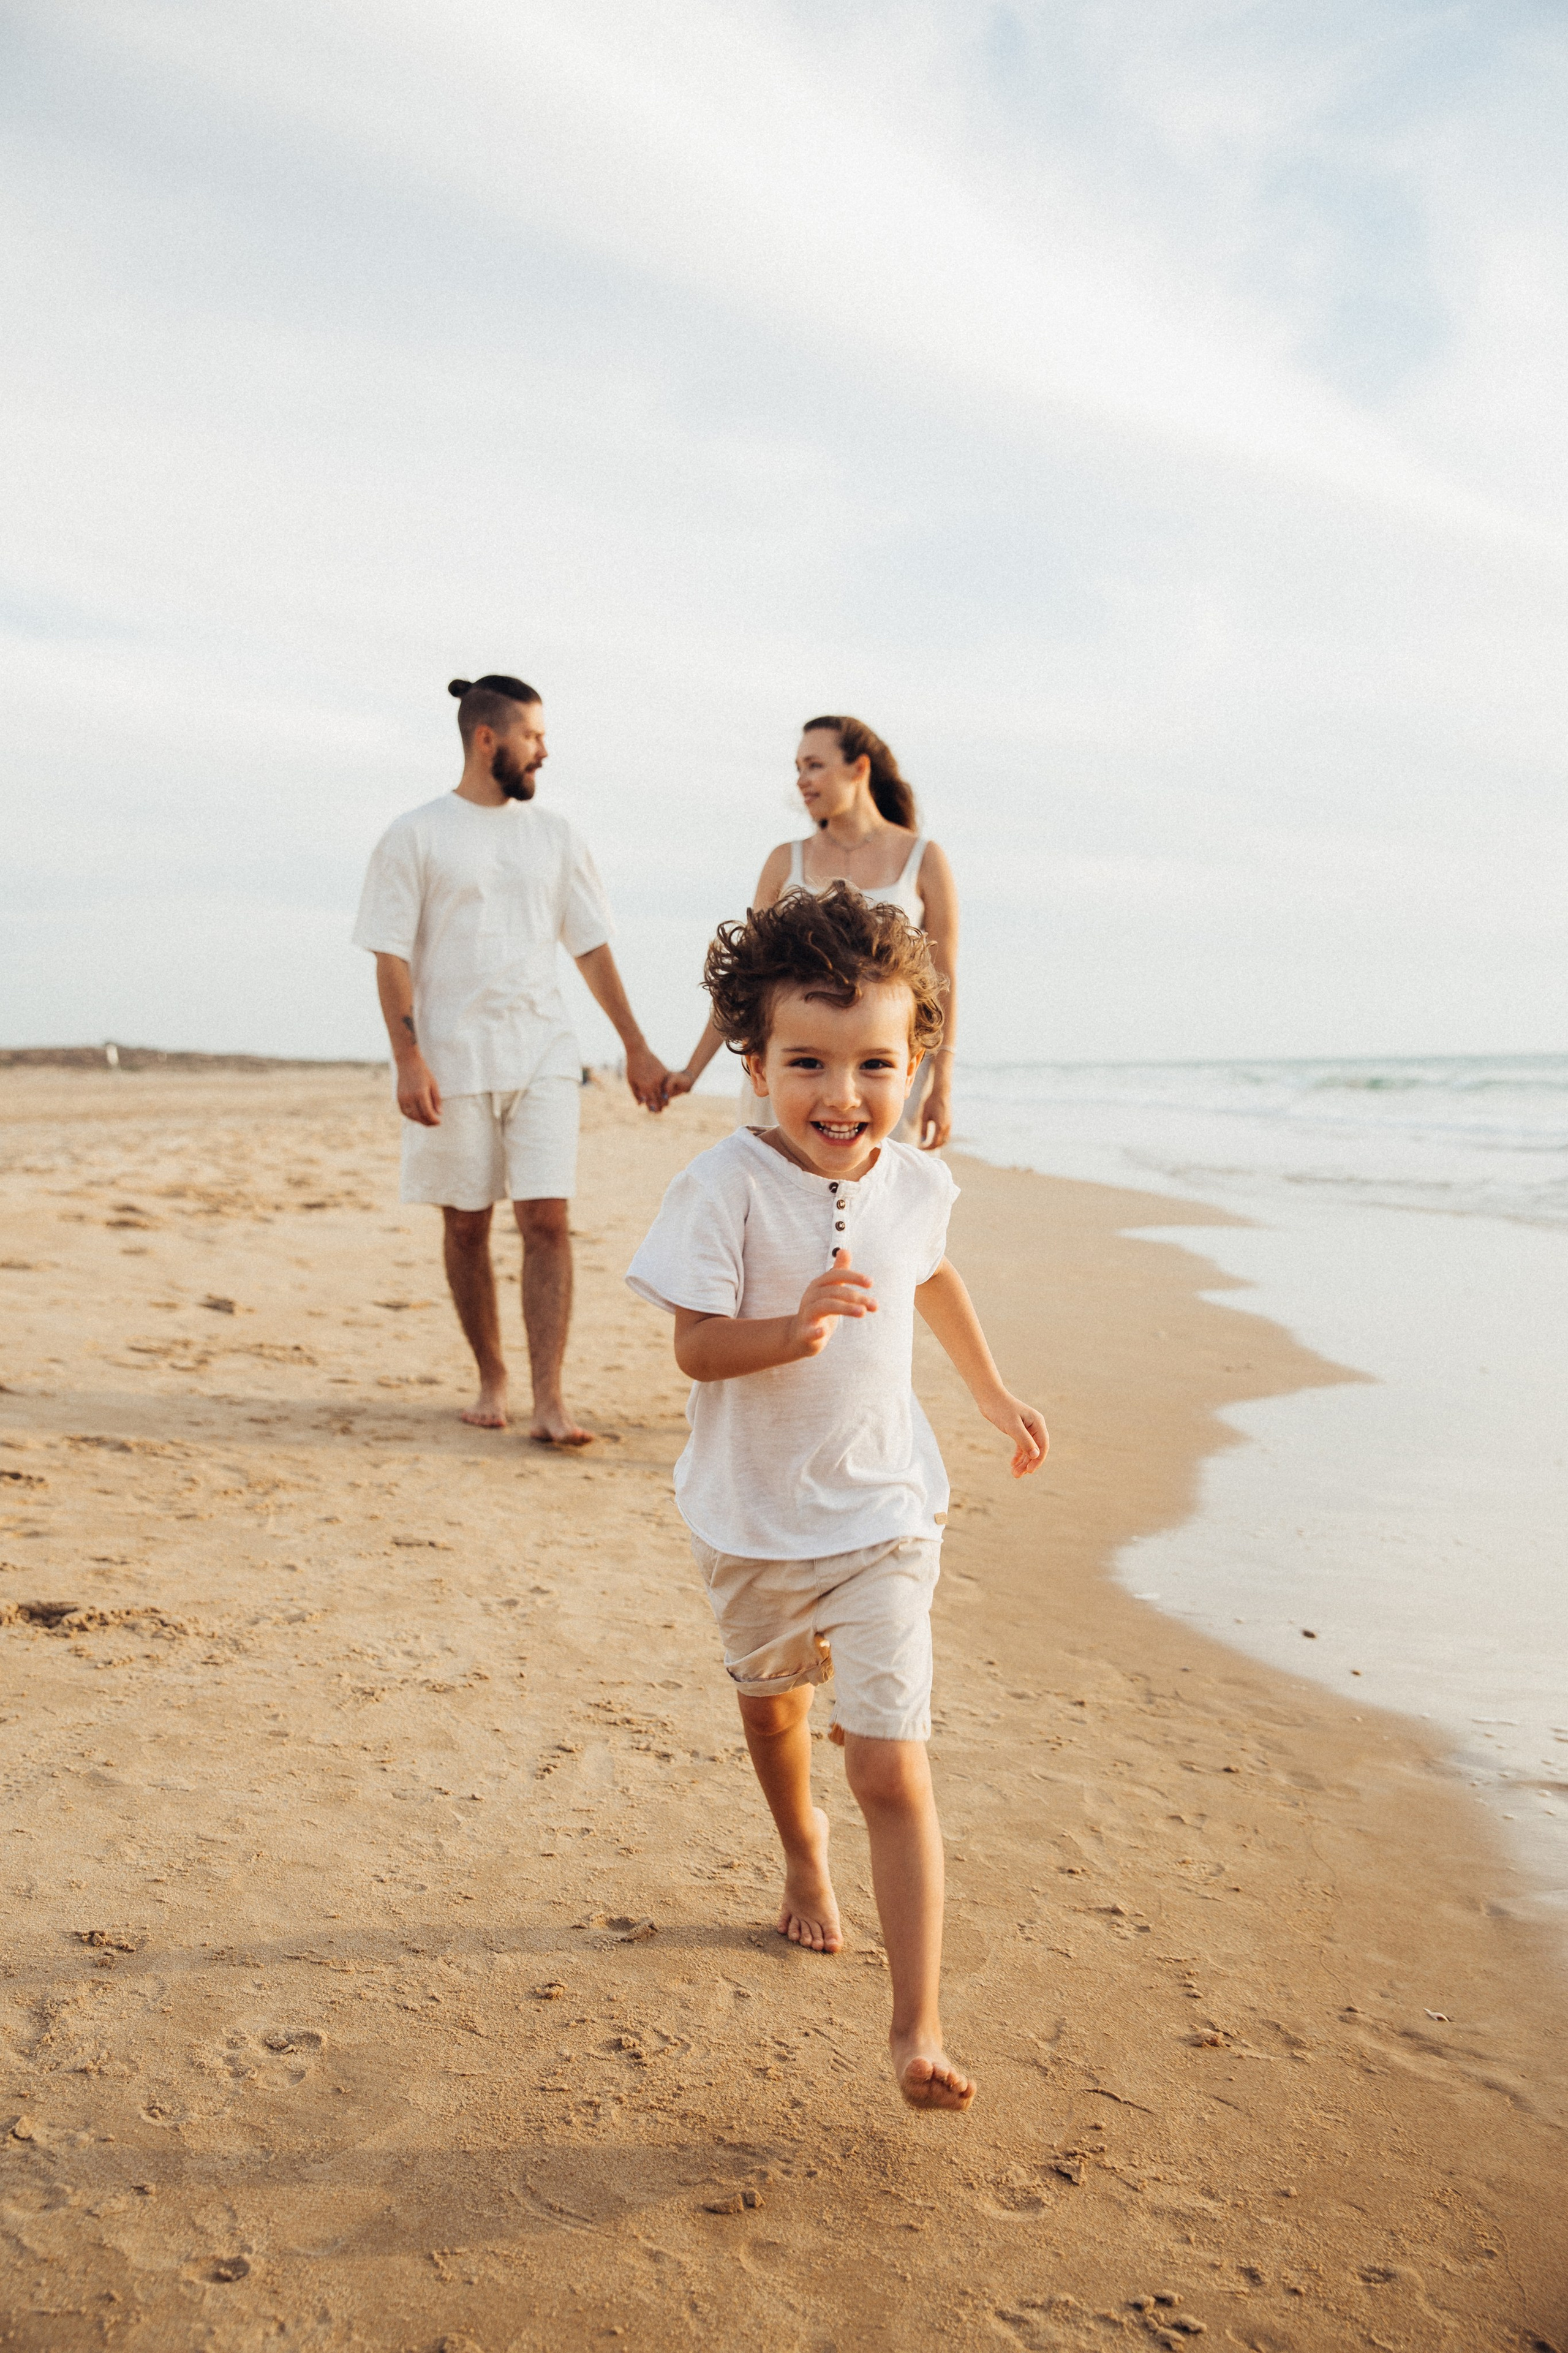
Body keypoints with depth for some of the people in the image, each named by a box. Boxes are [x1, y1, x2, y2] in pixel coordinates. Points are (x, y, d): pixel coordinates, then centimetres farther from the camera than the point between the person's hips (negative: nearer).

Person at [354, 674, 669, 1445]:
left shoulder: (554, 836, 11)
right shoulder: (415, 836, 0)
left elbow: (592, 946, 14)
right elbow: (391, 955, -3)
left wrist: (636, 1047, 11)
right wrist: (408, 1059, -13)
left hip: (543, 1056, 2)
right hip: (450, 1062, -2)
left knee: (547, 1221, -8)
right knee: (466, 1226, 7)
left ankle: (548, 1403, -7)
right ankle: (491, 1380, 22)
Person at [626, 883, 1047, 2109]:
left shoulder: (917, 1183, -8)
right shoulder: (725, 1188, -21)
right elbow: (696, 1346, -23)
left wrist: (995, 1392, 25)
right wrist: (794, 1328, -42)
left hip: (882, 1514, 1)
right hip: (754, 1515, 0)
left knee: (893, 1769, -6)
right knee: (772, 1704, 25)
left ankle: (918, 2025, 4)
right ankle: (803, 1850, 56)